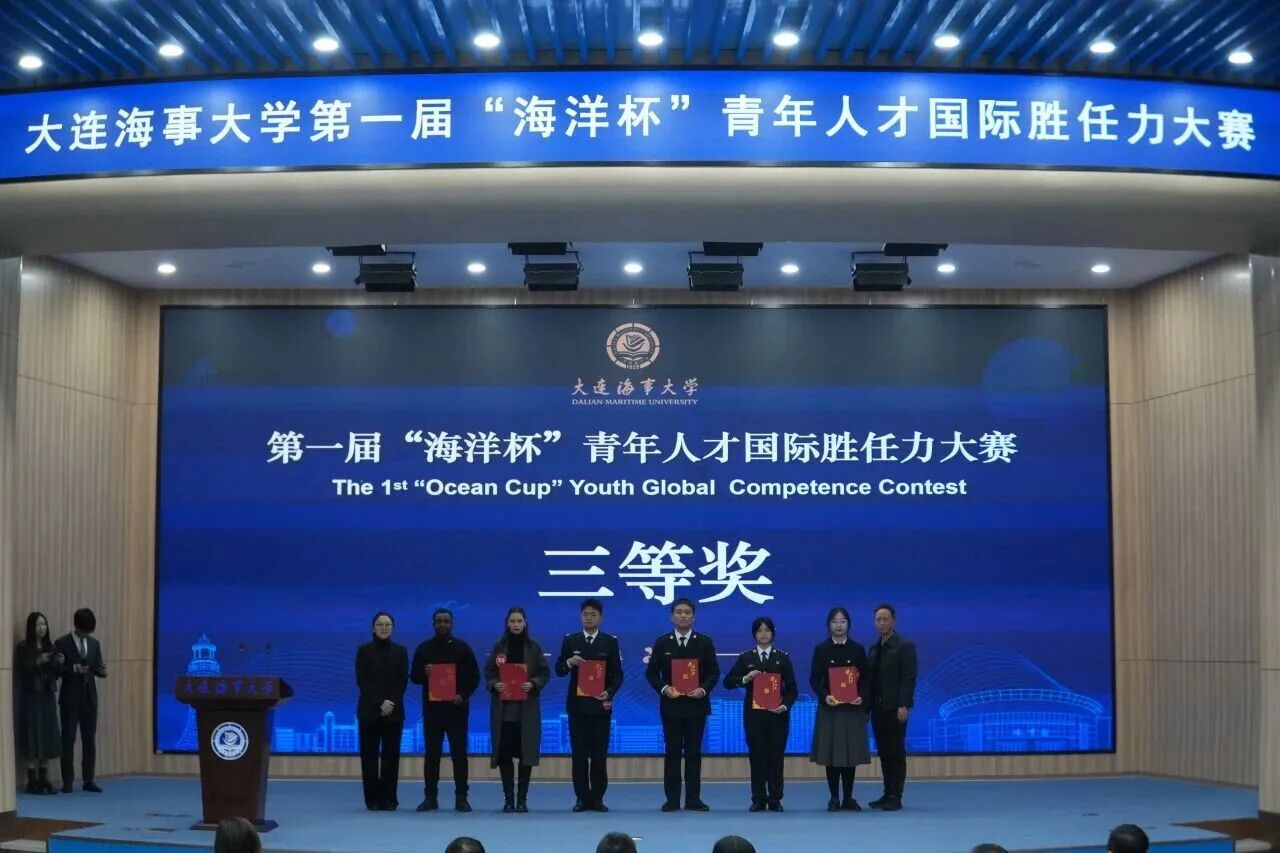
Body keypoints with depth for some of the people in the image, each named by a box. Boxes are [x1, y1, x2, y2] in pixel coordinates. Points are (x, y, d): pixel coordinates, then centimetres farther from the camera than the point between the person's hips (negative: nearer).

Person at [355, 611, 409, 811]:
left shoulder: (400, 651, 9)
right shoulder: (364, 650, 4)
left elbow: (403, 681, 4)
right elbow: (361, 681, -3)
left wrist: (391, 703, -11)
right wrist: (380, 703, -13)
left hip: (394, 711, 1)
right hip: (369, 710, -1)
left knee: (391, 754, 0)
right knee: (370, 754, -1)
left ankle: (388, 798, 5)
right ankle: (372, 798, 4)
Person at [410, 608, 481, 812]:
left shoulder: (463, 648, 4)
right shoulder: (424, 649, 8)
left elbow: (474, 677, 5)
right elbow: (414, 677, 10)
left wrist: (463, 695, -11)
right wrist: (424, 673, -13)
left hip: (456, 709, -1)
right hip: (432, 708, 1)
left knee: (459, 753, -1)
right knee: (432, 754, 3)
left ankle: (461, 797, 3)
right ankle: (430, 797, 8)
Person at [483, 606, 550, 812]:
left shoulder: (534, 647, 3)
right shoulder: (499, 647, 5)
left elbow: (545, 673, 4)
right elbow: (488, 673, 7)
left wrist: (533, 684, -14)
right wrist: (494, 684, -12)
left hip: (527, 709, -1)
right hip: (503, 708, 1)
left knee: (526, 753, -1)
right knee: (504, 752, -1)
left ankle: (522, 799, 7)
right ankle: (508, 798, 7)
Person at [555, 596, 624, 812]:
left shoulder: (610, 641, 4)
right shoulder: (570, 640, 6)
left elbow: (617, 674, 2)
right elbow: (559, 671, 4)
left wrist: (609, 693, -14)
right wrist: (569, 662, -17)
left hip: (600, 704, -1)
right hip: (577, 704, 1)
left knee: (599, 754, 1)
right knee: (579, 753, 1)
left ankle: (597, 798, 7)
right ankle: (582, 798, 6)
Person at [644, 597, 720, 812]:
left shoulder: (704, 642, 4)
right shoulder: (662, 642, 4)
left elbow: (714, 672, 4)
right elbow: (651, 672, 4)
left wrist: (703, 689, -13)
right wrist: (664, 688, -13)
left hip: (696, 704, 0)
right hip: (671, 704, 0)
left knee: (694, 752, 3)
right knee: (673, 752, 2)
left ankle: (693, 798, 7)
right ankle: (672, 799, 4)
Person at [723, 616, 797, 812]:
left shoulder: (783, 658, 6)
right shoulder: (745, 658, 6)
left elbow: (792, 688, 4)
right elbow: (728, 682, 2)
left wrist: (785, 706, -13)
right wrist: (745, 679, -15)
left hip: (777, 714, 0)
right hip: (753, 713, 0)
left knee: (776, 756, 1)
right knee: (756, 756, 1)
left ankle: (775, 799, 9)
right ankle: (758, 799, 8)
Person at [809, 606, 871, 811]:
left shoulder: (857, 650, 6)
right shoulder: (821, 649, 4)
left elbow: (865, 679, 5)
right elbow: (814, 679, 1)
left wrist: (863, 698, -13)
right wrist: (825, 696, -17)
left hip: (853, 709, 1)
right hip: (829, 708, -1)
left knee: (851, 754, 2)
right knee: (831, 754, -1)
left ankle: (848, 798, 12)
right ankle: (834, 798, 7)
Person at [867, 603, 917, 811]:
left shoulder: (905, 646, -4)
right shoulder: (873, 649, 15)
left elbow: (909, 678, -11)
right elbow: (870, 679, 14)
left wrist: (904, 705, -19)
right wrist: (867, 705, 7)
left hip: (895, 708, -6)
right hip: (878, 708, 6)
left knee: (896, 752, -4)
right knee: (883, 753, 8)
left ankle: (895, 797, -2)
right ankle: (888, 794, 13)